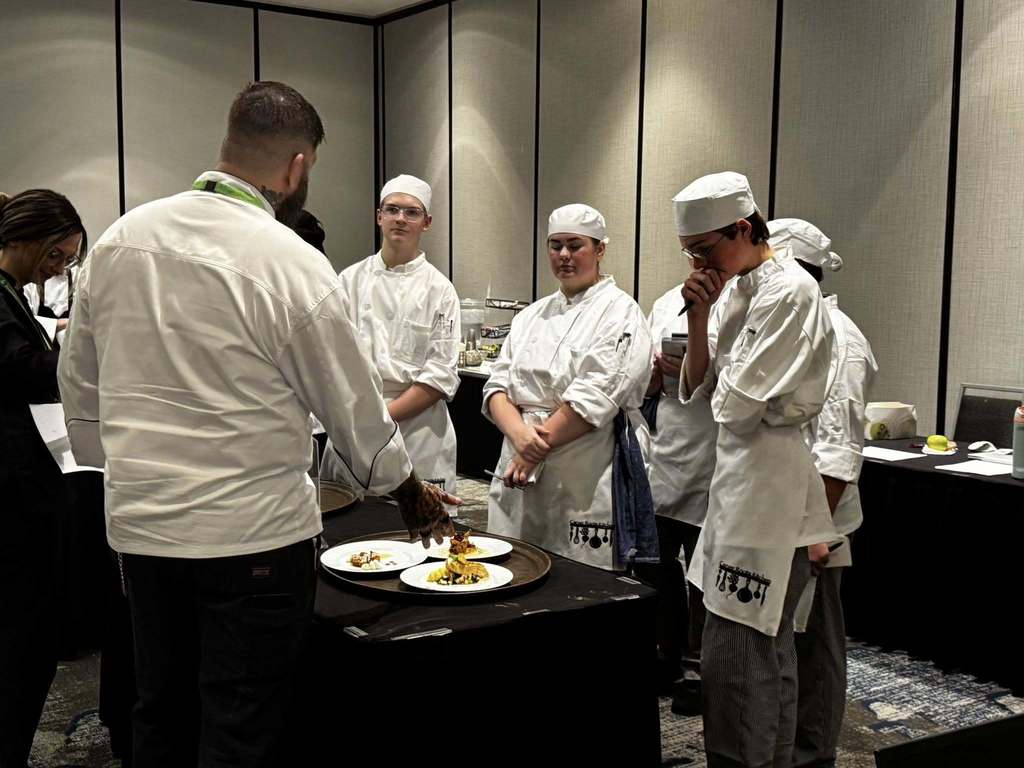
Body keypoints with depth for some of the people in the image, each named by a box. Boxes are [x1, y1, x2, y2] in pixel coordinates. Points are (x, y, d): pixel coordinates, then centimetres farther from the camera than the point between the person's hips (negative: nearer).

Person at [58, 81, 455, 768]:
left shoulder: (120, 239, 1)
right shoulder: (292, 264, -15)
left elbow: (80, 384, 10)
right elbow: (356, 409, -6)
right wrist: (412, 494, 11)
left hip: (139, 525, 6)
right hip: (252, 532, -5)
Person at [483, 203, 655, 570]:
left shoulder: (619, 312, -4)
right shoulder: (533, 314, 16)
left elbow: (594, 397, -15)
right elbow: (498, 384, 7)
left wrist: (537, 448, -14)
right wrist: (519, 433, -13)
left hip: (586, 481, -6)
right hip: (520, 474, 6)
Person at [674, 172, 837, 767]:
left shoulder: (791, 291, -16)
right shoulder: (742, 288, 13)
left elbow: (737, 400, -19)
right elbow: (700, 389, 12)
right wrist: (700, 317, -1)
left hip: (769, 482, -9)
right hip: (741, 477, 10)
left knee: (735, 656, -5)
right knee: (768, 652, 17)